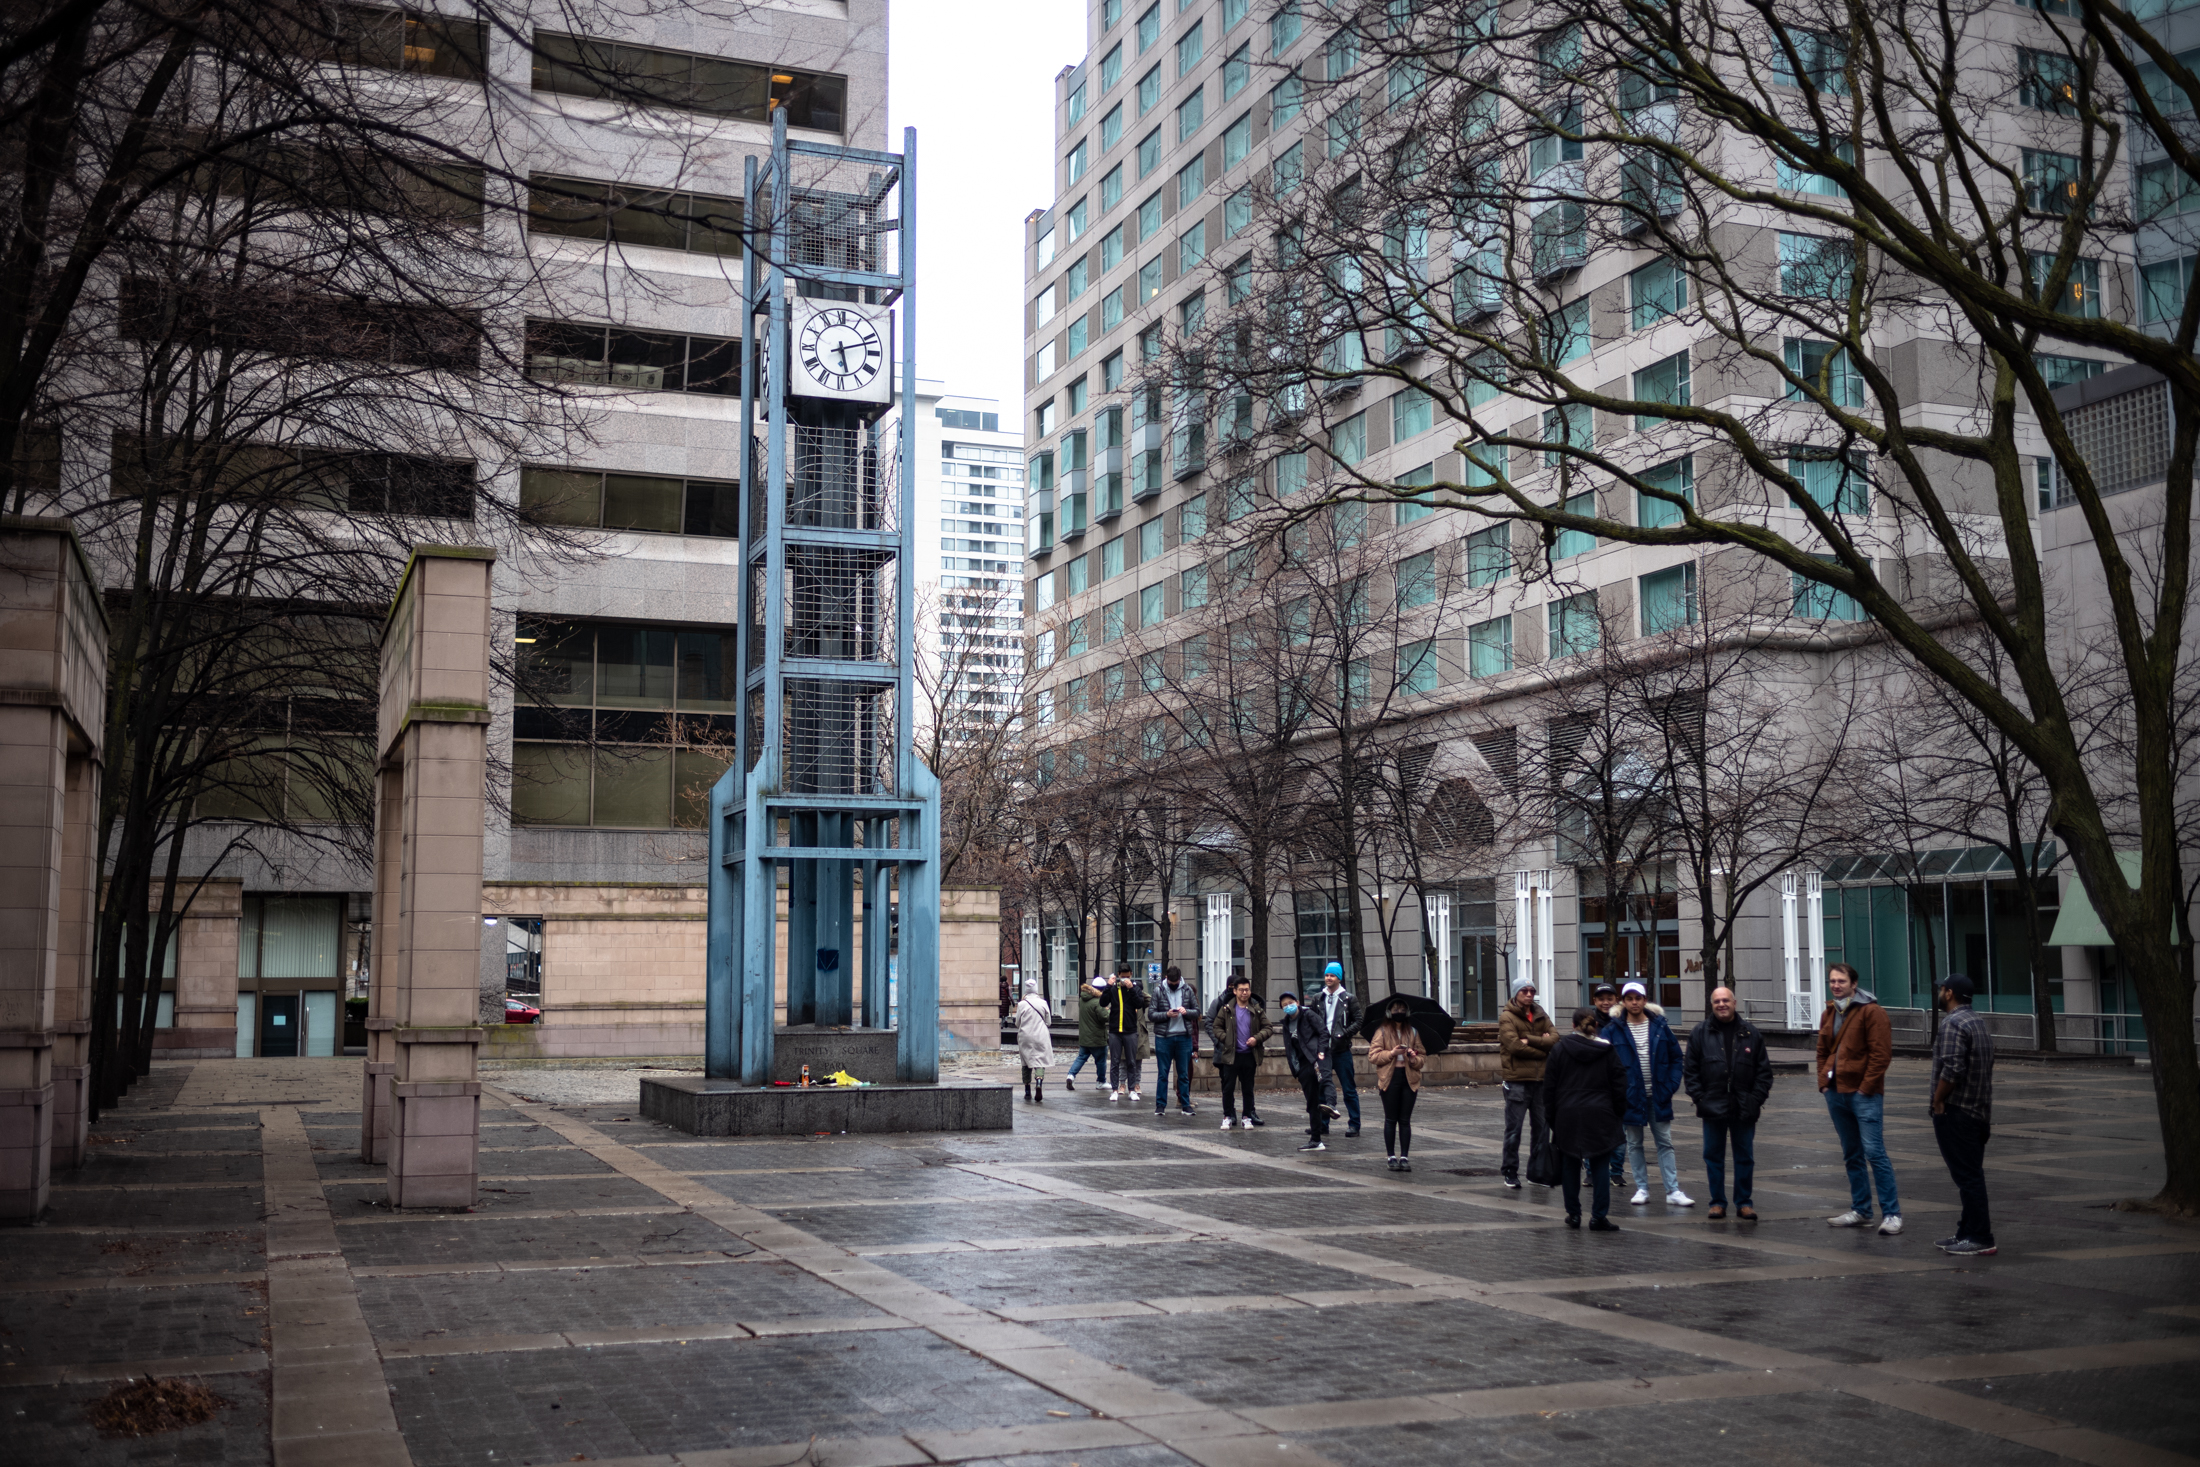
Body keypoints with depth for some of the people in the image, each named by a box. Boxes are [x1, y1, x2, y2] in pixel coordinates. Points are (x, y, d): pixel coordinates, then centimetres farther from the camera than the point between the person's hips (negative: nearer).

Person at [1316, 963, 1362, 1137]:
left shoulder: (1349, 998, 0)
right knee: (1322, 1085, 6)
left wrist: (1344, 1034, -14)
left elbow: (1358, 1021, -2)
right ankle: (1323, 1123, 13)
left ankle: (1354, 1125, 5)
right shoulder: (1318, 998, 11)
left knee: (1349, 1089, 0)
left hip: (1341, 1050, -4)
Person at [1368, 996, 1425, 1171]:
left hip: (1409, 1079, 2)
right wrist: (1391, 1053, -16)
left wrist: (1415, 1059, -8)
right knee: (1391, 1119, 2)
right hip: (1389, 1078, -2)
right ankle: (1392, 1157, 8)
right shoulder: (1382, 1031, 2)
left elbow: (1422, 1055, 14)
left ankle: (1404, 1157, 5)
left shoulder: (1412, 1031, 11)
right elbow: (1372, 1056, -3)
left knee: (1405, 1120, 2)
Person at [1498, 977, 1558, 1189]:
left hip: (1540, 1078, 6)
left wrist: (1529, 1040, -14)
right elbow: (1515, 1045, -16)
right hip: (1517, 1079, -6)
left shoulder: (1541, 1016, 14)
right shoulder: (1507, 1018, -3)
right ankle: (1510, 1172, 7)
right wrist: (1542, 1049, -6)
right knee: (1514, 1128, -2)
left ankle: (1537, 1171, 17)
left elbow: (1555, 1039, -2)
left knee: (1542, 1127, 8)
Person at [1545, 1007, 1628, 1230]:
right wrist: (1619, 1112, 12)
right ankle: (1599, 1217, -2)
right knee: (1600, 1166, 2)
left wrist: (1551, 1115, 10)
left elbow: (1549, 1086, 2)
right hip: (1600, 1115, 0)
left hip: (1567, 1115, 0)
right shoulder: (1608, 1050, 1)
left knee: (1570, 1166, 10)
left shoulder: (1559, 1049, 0)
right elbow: (1619, 1084, 3)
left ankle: (1573, 1214, 14)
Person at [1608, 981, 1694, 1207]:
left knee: (1665, 1144, 5)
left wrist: (1671, 1085, -5)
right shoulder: (1613, 1030, -4)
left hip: (1658, 1096, 1)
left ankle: (1673, 1191, 7)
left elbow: (1676, 1057, 5)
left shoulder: (1659, 1026, 2)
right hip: (1630, 1097, -1)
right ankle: (1642, 1189, 18)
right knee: (1634, 1144, 9)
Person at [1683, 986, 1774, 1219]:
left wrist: (1757, 1098, -3)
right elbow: (1690, 1069, 3)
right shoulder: (1700, 1033, 3)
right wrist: (1699, 1098, -6)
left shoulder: (1751, 1033, 5)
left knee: (1745, 1157, 6)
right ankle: (1718, 1202, 15)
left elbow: (1764, 1069, 6)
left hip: (1744, 1109, 0)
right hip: (1713, 1106, 0)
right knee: (1713, 1156, 6)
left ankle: (1743, 1202, 16)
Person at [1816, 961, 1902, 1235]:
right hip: (1836, 1094, 8)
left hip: (1863, 1094, -8)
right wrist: (1824, 1081, 8)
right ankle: (1860, 1211, 21)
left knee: (1874, 1152, -10)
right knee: (1851, 1155, 13)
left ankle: (1891, 1214, -6)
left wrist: (1866, 1087, -15)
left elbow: (1881, 1054, -14)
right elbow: (1823, 1052, 21)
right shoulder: (1828, 1015, 15)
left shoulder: (1871, 1012, -9)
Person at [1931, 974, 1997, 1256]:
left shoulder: (1953, 1024, -16)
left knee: (1967, 1176, -8)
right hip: (1979, 1112, 10)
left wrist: (1938, 1101, -13)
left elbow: (1952, 1069, -25)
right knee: (1971, 1176, 15)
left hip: (1956, 1112, -10)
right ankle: (1969, 1233, 22)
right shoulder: (1978, 1022, 16)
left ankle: (1980, 1239, -7)